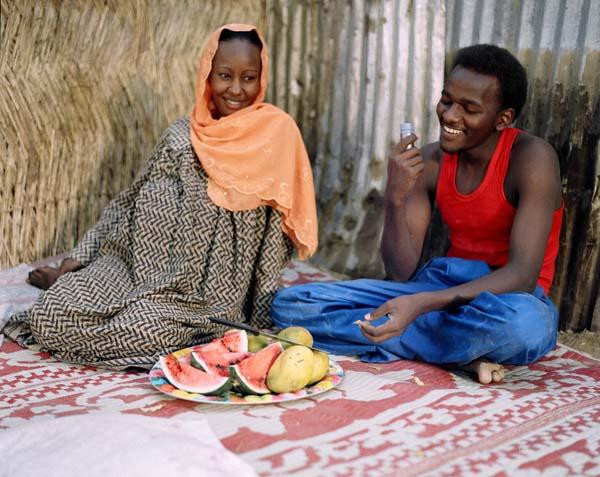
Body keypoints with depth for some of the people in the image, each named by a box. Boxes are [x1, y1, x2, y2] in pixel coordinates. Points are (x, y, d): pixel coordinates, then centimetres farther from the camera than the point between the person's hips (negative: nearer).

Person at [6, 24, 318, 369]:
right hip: (144, 268, 3)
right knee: (53, 314, -15)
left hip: (209, 292, -2)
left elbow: (277, 236, -4)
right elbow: (137, 205, 11)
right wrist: (78, 260, 5)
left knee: (146, 330, -30)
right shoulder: (180, 137, 5)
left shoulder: (277, 136, -5)